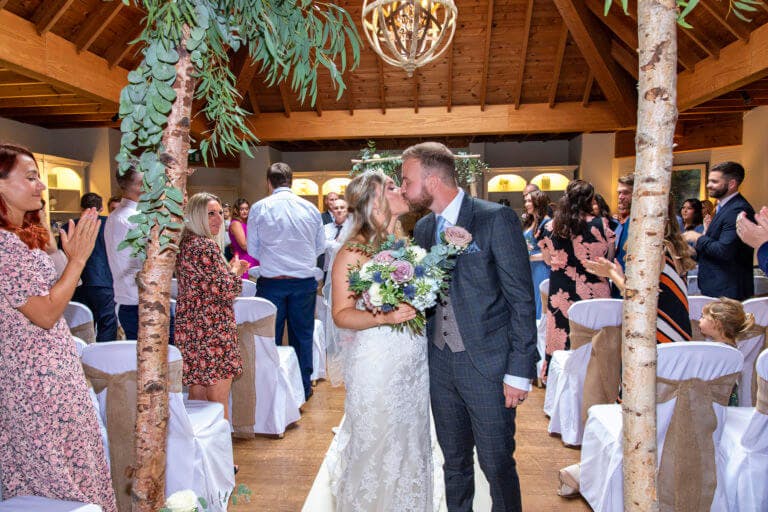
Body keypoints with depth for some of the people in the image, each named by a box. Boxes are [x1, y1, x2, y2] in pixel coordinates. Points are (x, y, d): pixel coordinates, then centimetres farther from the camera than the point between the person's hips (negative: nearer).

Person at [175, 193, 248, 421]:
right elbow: (226, 289, -19)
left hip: (189, 329, 9)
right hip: (212, 331, -9)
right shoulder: (206, 246, -16)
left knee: (197, 398, 17)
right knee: (219, 402, 2)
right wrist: (235, 271, 0)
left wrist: (229, 269, 18)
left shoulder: (185, 243, 13)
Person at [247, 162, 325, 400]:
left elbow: (253, 249, 1)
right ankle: (303, 387, 22)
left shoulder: (259, 208, -5)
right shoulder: (311, 208, -2)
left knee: (270, 336, 10)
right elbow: (320, 247, 6)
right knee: (303, 335, 13)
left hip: (271, 281, -1)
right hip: (305, 280, 2)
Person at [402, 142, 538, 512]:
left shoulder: (497, 219, -12)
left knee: (497, 464, 7)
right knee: (454, 462, 19)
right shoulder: (423, 228, 8)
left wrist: (520, 370, -14)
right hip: (440, 363, 6)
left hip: (488, 363, -5)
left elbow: (522, 299, -13)